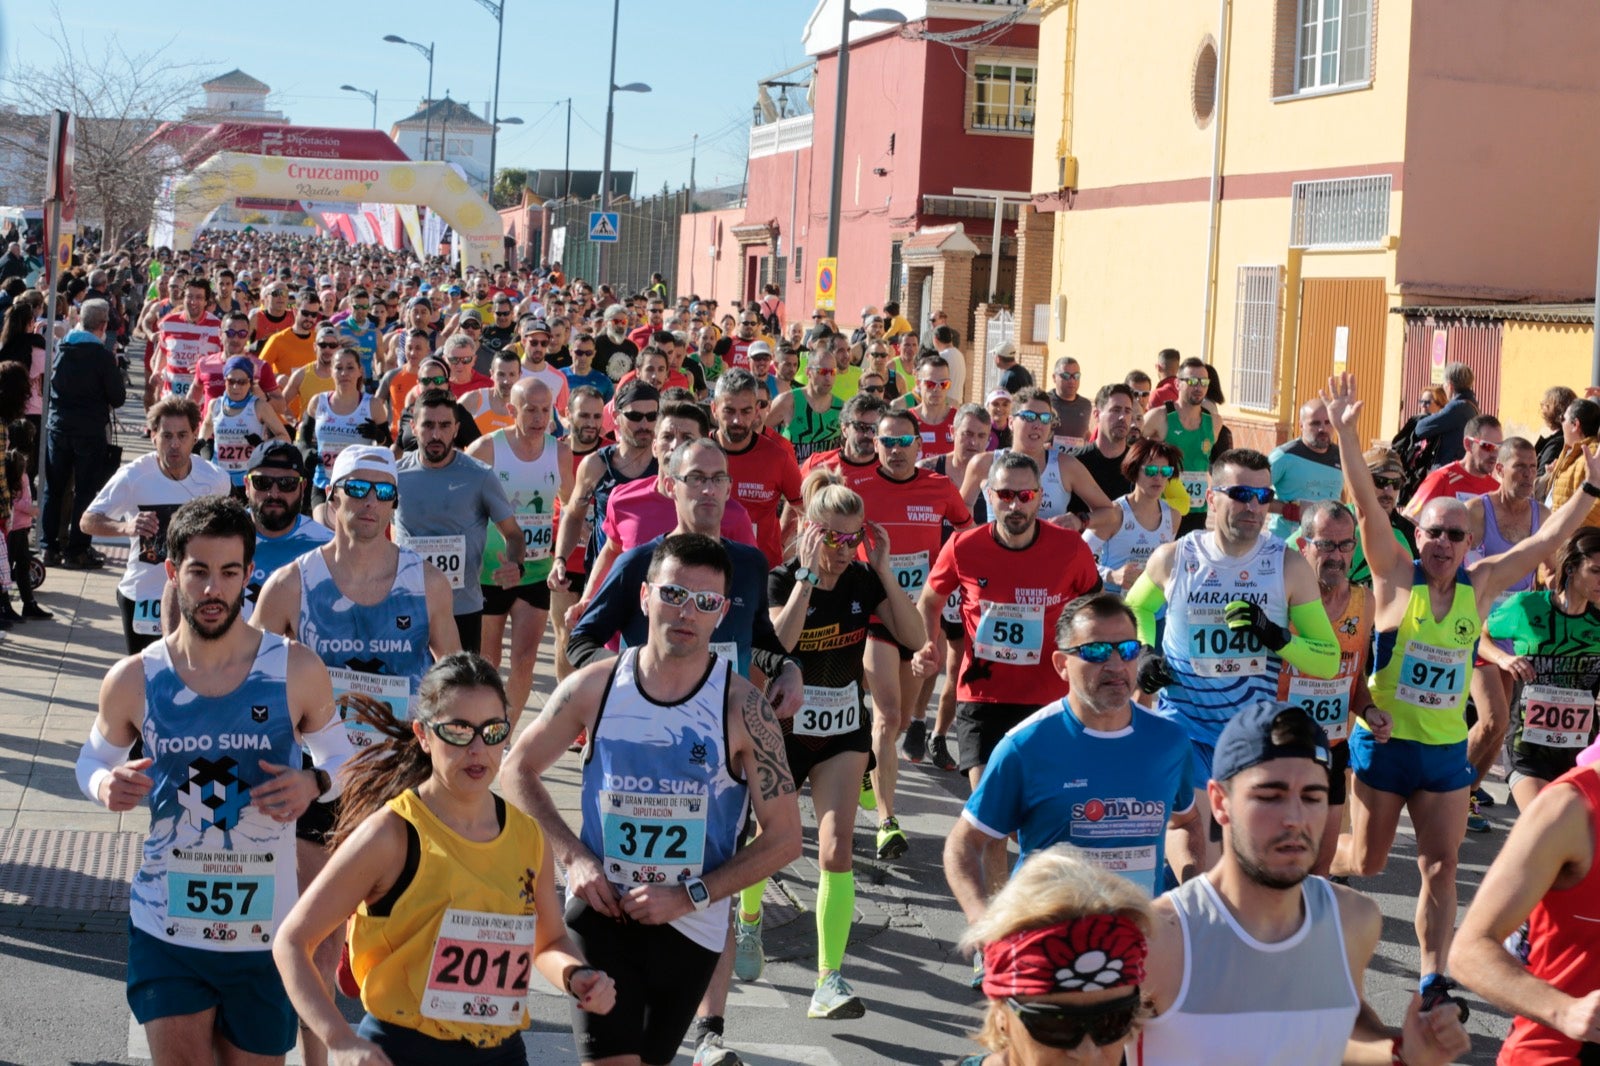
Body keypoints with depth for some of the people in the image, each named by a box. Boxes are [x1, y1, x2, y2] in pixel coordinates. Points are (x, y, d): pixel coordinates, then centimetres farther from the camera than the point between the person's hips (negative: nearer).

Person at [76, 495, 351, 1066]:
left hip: (265, 929, 0)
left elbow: (341, 753, 7)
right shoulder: (133, 680, -4)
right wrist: (104, 785, -10)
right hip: (165, 927, 0)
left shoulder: (296, 671, -6)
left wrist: (314, 782, -15)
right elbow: (93, 758, 13)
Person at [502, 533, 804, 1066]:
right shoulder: (595, 687, -6)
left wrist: (690, 896, -14)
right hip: (601, 908, -1)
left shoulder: (741, 708, -10)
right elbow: (519, 769, 8)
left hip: (691, 924, 1)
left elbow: (784, 838, -7)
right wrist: (573, 857, -5)